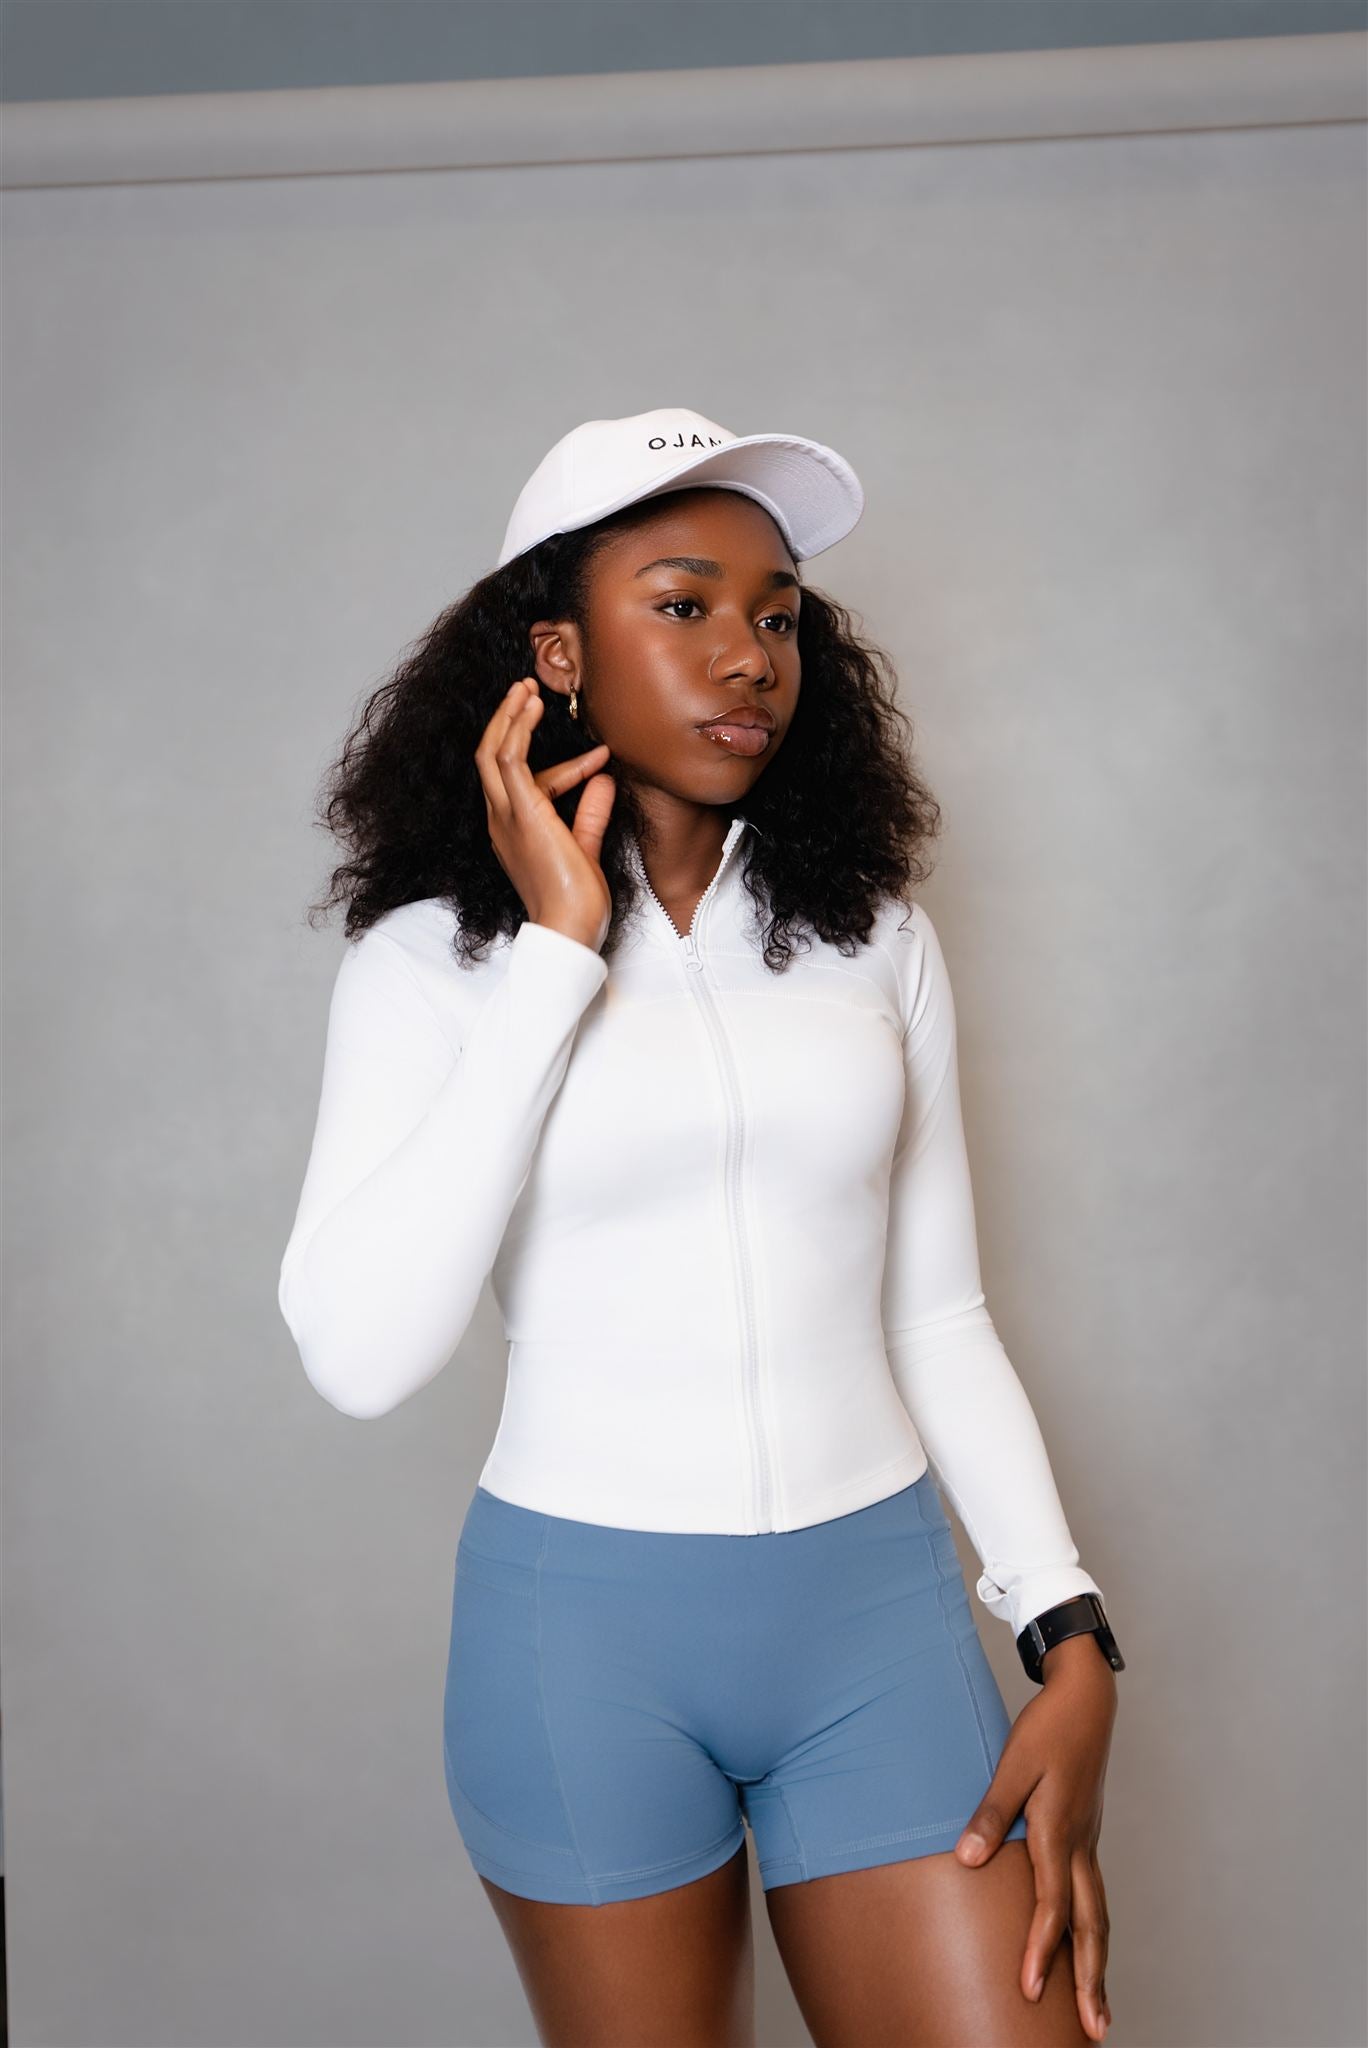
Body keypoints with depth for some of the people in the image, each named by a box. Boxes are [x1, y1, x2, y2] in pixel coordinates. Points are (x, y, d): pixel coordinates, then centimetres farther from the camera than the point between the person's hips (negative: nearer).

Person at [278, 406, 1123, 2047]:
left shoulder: (872, 932, 4)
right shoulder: (435, 955, -5)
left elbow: (938, 1314, 7)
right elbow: (360, 1353, -18)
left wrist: (1070, 1633, -3)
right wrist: (556, 949, -16)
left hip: (880, 1606, 2)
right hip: (583, 1618, -2)